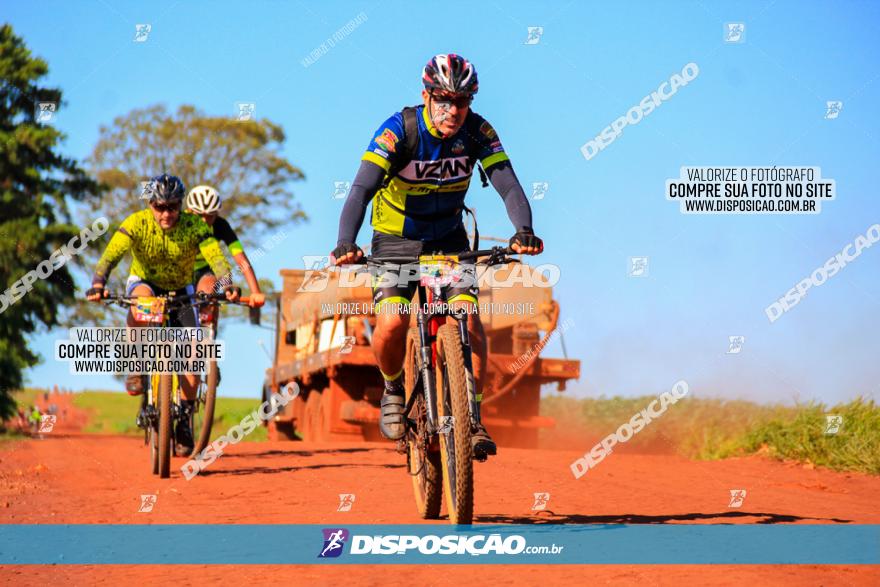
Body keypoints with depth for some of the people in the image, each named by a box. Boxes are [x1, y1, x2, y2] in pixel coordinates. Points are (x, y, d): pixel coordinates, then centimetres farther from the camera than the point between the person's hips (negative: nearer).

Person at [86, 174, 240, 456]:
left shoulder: (194, 226, -23)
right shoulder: (137, 223, -25)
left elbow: (215, 256, -34)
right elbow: (111, 254, -36)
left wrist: (228, 286, -53)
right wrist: (98, 283, -54)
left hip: (180, 291, 1)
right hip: (144, 282, -1)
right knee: (141, 297, -39)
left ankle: (184, 420, 2)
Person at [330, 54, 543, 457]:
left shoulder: (478, 132, -16)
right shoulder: (399, 129, -24)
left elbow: (509, 186, -25)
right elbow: (361, 189, -33)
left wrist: (523, 231, -46)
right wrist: (346, 243, -50)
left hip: (448, 239, 2)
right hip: (396, 240, -2)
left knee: (467, 315, -20)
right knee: (391, 323, -22)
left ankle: (472, 418, -10)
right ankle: (393, 390, 9)